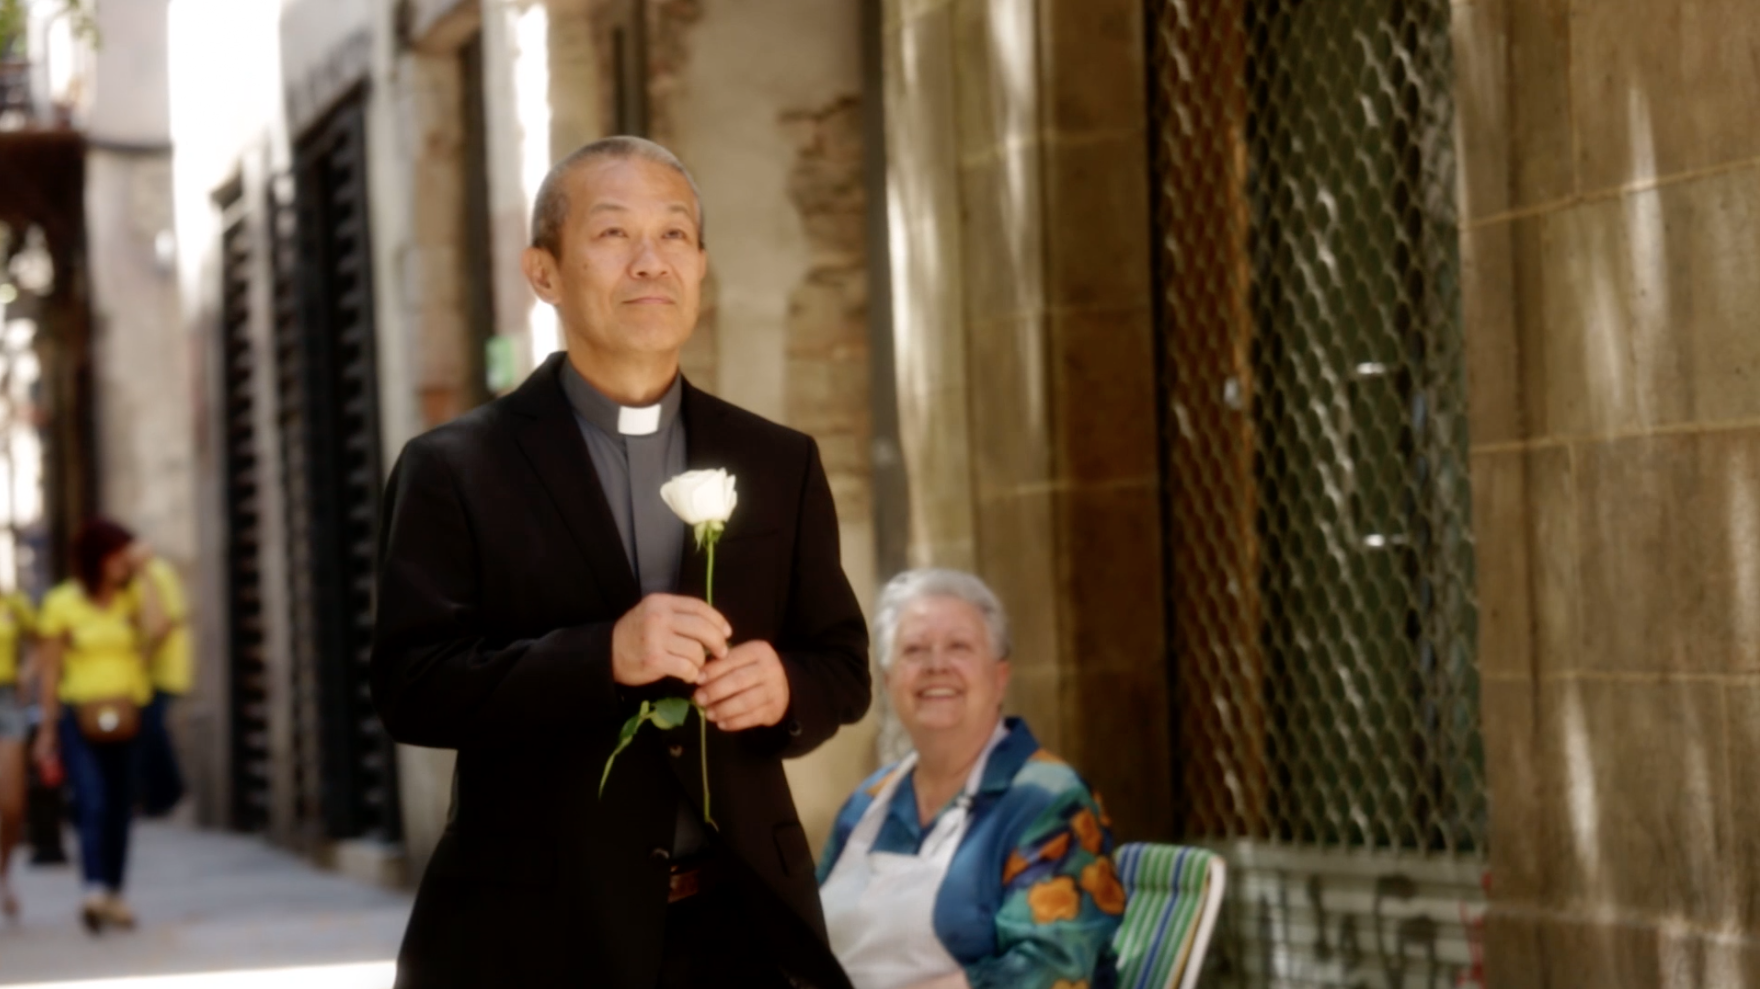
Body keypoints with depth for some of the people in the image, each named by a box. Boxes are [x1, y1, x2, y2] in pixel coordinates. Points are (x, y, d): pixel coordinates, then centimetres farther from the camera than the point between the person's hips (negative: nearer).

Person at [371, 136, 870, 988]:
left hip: (738, 920, 3)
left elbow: (844, 663, 14)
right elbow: (409, 686, -9)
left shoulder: (780, 465, 11)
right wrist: (601, 657, -22)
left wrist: (784, 686, -11)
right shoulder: (454, 470, -1)